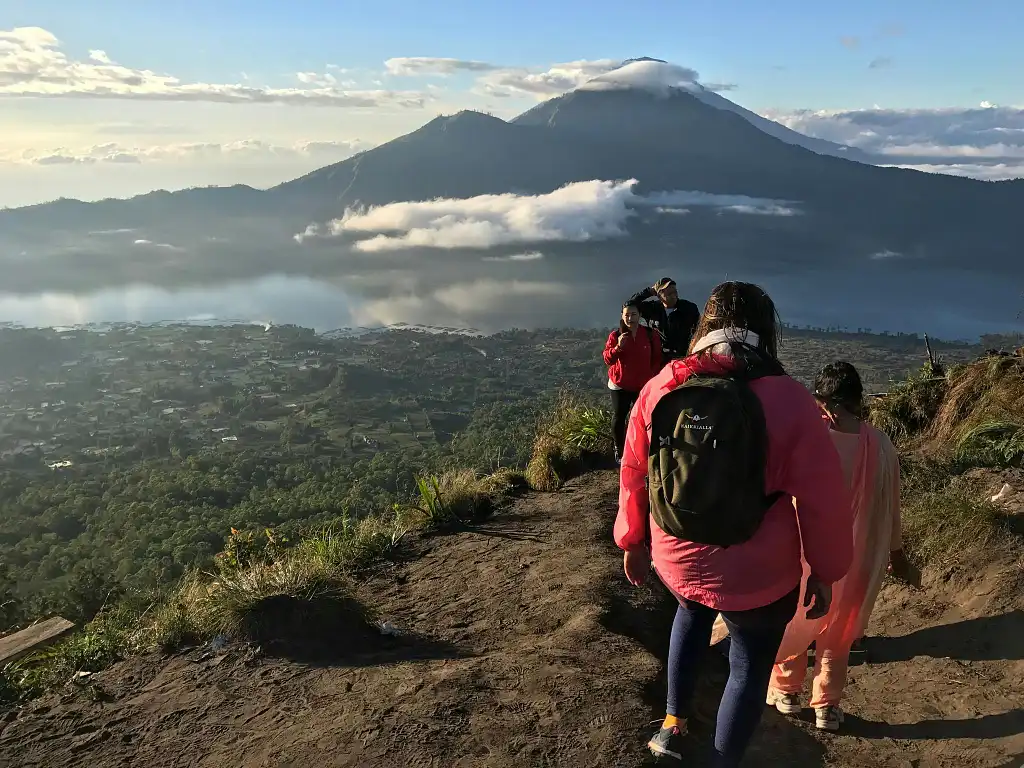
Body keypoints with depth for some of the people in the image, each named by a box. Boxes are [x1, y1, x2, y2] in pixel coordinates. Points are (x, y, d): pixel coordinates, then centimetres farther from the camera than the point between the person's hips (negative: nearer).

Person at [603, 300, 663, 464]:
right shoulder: (615, 335, -5)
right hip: (620, 385, 0)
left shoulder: (650, 335, -3)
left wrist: (652, 377, -3)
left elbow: (656, 359, 5)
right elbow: (607, 359, -12)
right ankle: (619, 450, 21)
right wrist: (618, 347, -29)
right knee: (619, 417, 5)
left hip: (643, 385, 0)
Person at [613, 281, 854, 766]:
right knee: (750, 667, 21)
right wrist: (824, 572, 2)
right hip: (757, 580, -3)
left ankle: (673, 725, 37)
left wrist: (633, 542, 17)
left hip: (676, 564, 4)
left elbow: (634, 475, 1)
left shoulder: (658, 390, -9)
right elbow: (822, 498, -14)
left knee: (692, 613, 35)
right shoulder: (786, 399, -19)